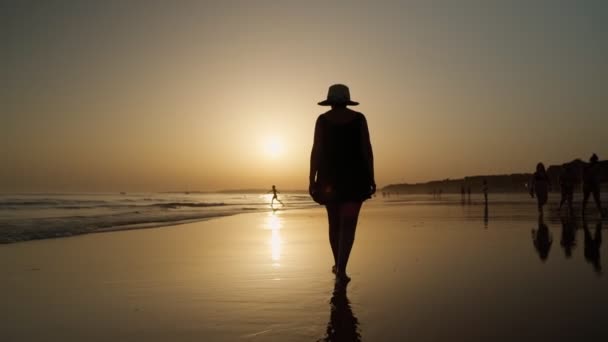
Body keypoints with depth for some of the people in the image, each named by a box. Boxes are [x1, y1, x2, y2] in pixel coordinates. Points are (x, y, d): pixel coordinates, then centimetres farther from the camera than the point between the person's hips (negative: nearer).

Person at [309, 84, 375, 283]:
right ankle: (341, 269, -15)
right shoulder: (359, 118, 1)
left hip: (329, 176, 1)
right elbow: (366, 149, -4)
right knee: (348, 224, -3)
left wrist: (312, 180, -3)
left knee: (334, 222, 15)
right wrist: (371, 178, 1)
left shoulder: (322, 120, 1)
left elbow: (316, 151, -5)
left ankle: (338, 265, 26)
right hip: (355, 176, -1)